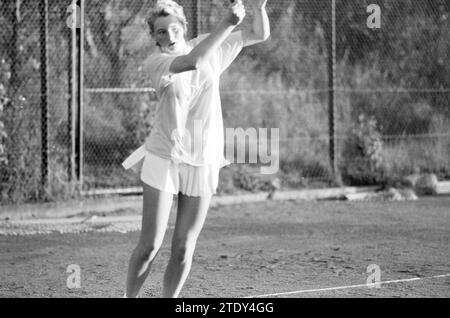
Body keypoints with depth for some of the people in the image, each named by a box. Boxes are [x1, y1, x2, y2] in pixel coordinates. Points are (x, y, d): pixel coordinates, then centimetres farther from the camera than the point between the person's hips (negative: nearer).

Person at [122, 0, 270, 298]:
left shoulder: (206, 45, 3)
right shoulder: (155, 62, -10)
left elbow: (260, 35, 5)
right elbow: (192, 61, -30)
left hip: (204, 162, 3)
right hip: (164, 158, -3)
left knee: (183, 249, 2)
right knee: (150, 245, -6)